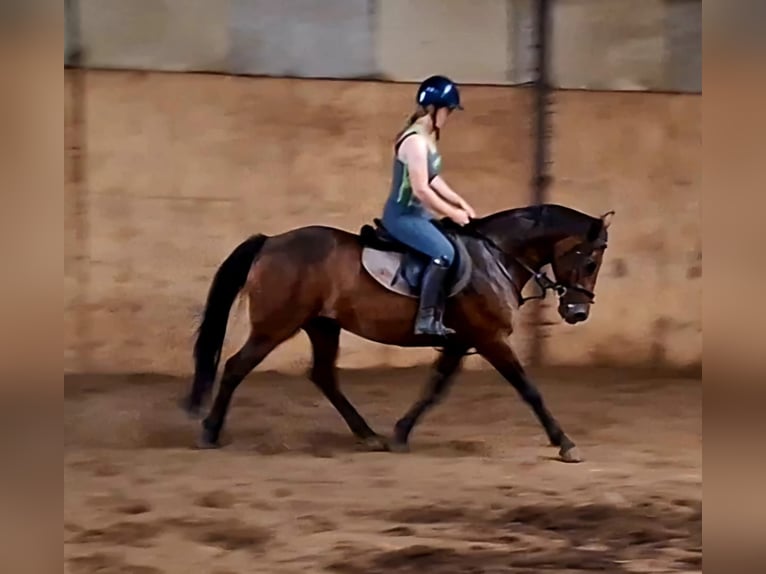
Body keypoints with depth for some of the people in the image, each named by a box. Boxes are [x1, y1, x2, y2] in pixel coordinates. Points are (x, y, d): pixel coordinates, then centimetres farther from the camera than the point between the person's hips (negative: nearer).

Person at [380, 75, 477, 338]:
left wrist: (460, 203, 9)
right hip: (402, 215, -11)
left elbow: (432, 178, 19)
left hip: (416, 213, 11)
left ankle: (436, 317, 13)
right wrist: (452, 213, -17)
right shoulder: (415, 142, -23)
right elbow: (421, 189, -27)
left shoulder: (427, 138, 9)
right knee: (443, 253, -25)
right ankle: (425, 320, -21)